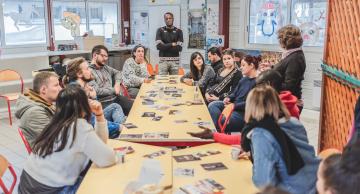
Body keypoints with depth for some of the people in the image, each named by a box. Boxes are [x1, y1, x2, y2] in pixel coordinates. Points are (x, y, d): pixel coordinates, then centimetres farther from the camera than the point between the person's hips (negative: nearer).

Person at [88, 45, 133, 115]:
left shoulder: (105, 67, 16)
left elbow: (117, 72, 32)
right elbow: (96, 91, -18)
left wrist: (117, 83, 11)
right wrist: (114, 90, -9)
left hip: (116, 97, 7)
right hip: (103, 103, -7)